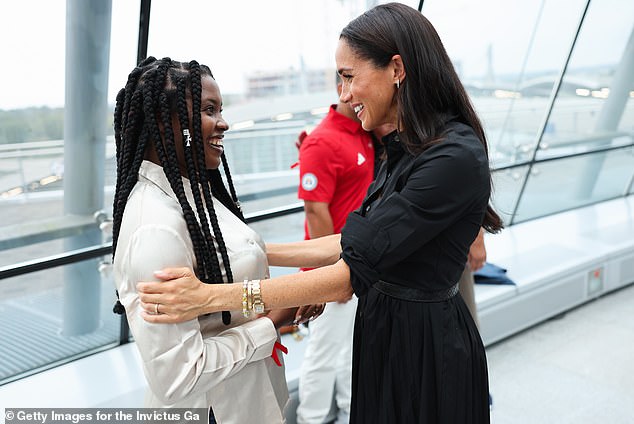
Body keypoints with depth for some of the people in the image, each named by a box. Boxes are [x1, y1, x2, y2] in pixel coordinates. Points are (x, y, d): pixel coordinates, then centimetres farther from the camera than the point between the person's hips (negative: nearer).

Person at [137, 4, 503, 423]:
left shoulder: (455, 157, -25)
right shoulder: (405, 148, 5)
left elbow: (354, 271, -28)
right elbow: (353, 243, 9)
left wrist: (212, 296, -27)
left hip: (426, 346, -8)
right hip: (385, 329, 8)